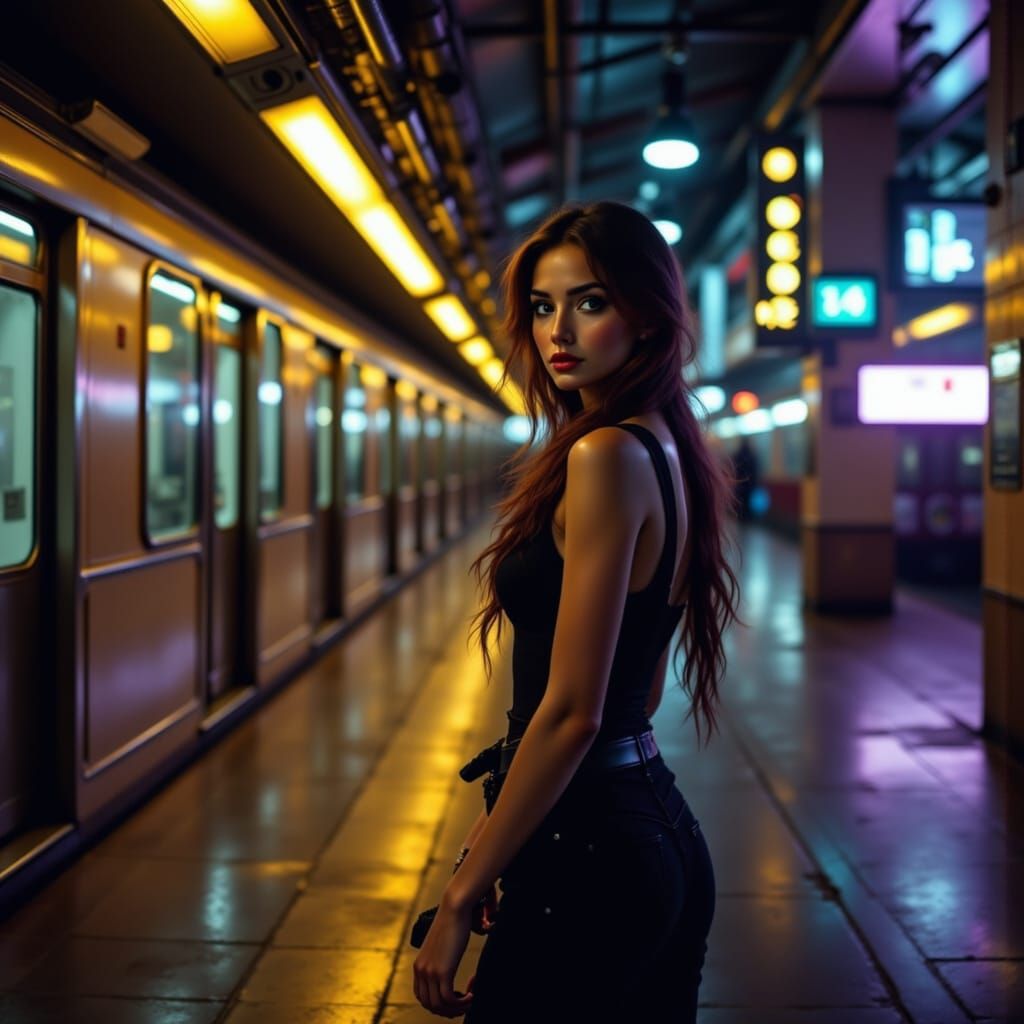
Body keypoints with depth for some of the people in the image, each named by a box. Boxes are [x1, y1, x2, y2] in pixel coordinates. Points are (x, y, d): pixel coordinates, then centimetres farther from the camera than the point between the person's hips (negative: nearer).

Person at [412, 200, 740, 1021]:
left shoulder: (606, 456, -19)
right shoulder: (667, 453, 9)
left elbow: (570, 713, -22)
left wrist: (463, 894, -14)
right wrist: (497, 823, 21)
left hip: (587, 857, -9)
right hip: (663, 831, 9)